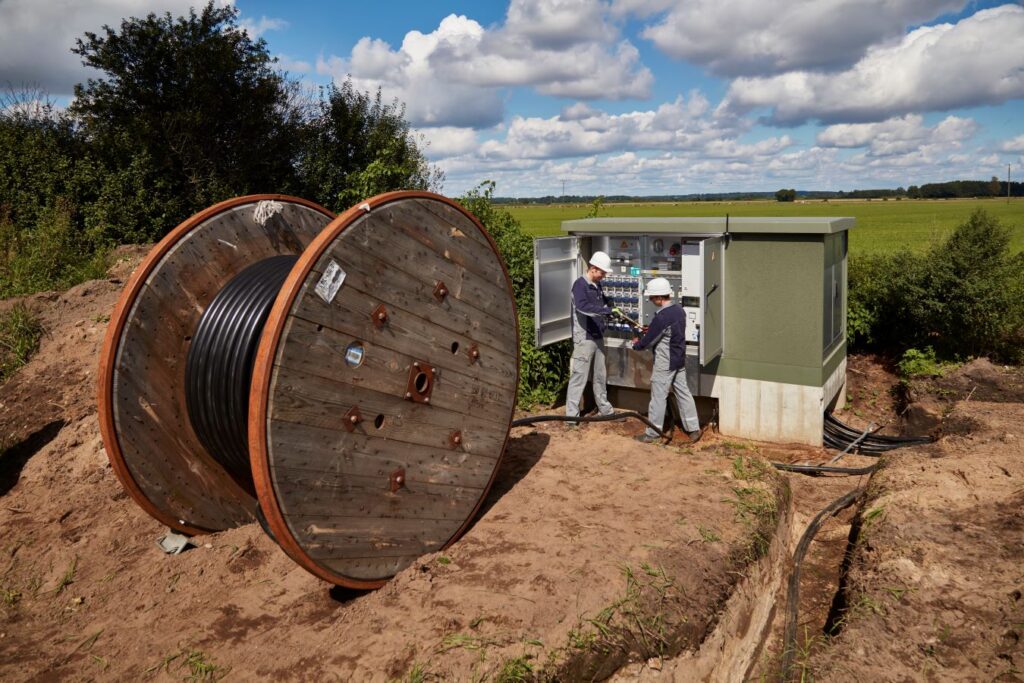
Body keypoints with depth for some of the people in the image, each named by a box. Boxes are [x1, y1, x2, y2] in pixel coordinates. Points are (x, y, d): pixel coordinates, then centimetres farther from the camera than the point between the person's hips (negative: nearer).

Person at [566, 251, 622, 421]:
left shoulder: (597, 285, 12)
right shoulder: (580, 284, -15)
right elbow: (582, 306, -32)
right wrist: (609, 310, -31)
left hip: (598, 337, 9)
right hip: (584, 338, -8)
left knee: (600, 375, 17)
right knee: (579, 376, -5)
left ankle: (604, 408, 30)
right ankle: (572, 414, 0)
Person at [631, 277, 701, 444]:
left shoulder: (662, 317, -25)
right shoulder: (679, 310, 3)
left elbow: (648, 340, -16)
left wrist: (636, 345, 3)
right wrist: (649, 330, 12)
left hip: (665, 364, -9)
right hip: (679, 360, 9)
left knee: (658, 397, 2)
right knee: (683, 393, 14)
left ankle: (652, 433, 12)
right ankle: (693, 429, 19)